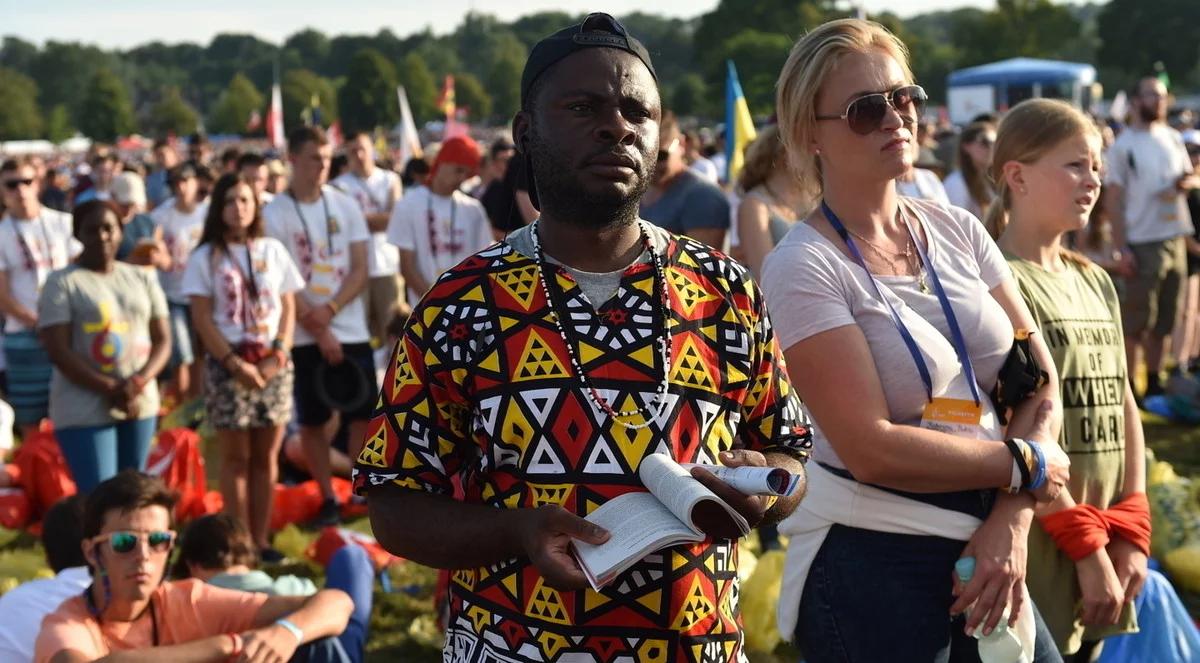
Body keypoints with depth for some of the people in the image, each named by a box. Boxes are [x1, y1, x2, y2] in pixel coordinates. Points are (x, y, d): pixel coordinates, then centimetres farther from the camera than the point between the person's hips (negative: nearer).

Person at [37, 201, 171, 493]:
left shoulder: (143, 279, 11)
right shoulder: (62, 283, -3)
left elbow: (163, 340, 8)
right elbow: (58, 351, -10)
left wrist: (139, 382, -11)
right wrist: (109, 389, -17)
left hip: (140, 404, 5)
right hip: (84, 410, -5)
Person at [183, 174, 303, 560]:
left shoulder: (273, 250, 8)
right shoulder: (206, 257, 1)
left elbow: (288, 309, 7)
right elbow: (202, 319, -4)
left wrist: (278, 354, -8)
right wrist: (234, 363, -13)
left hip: (274, 364, 3)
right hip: (228, 363, -3)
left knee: (266, 456, 5)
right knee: (236, 456, 0)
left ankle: (261, 540, 10)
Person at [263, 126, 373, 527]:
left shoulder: (345, 206, 4)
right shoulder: (275, 214, -5)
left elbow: (360, 270, 1)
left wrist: (330, 309, -14)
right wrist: (319, 330, -12)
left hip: (351, 330, 2)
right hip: (304, 336, -2)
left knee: (363, 414, 1)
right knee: (312, 420, 4)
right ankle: (327, 499, 14)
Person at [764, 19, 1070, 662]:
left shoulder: (957, 231, 6)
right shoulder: (802, 265, -12)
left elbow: (1041, 387, 3)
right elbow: (872, 450, -19)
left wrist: (1009, 523, -11)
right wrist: (1026, 464, -10)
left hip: (986, 555, 5)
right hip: (873, 567, -5)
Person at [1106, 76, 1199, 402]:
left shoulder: (1172, 138, 10)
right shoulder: (1123, 146, -6)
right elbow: (1113, 199, -8)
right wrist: (1121, 247, -14)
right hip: (1143, 243, -6)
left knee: (1163, 319, 13)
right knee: (1136, 320, -2)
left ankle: (1154, 381, 23)